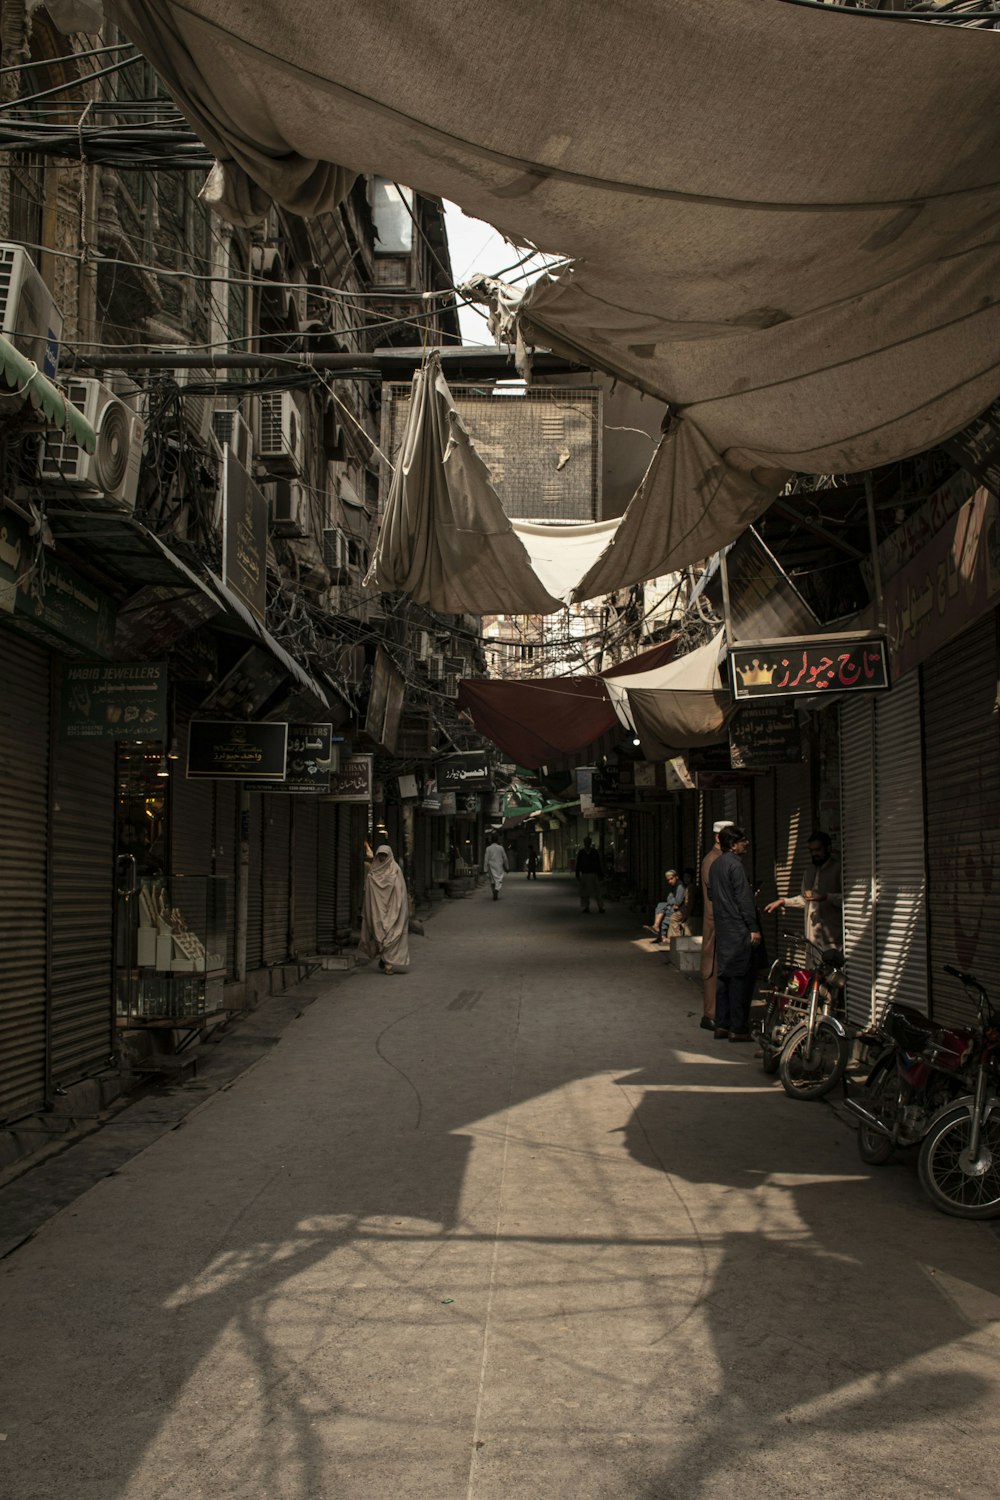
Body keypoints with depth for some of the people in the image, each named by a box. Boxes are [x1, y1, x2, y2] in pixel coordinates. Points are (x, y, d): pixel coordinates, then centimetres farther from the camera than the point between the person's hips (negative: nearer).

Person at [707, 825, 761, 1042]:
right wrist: (753, 928, -14)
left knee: (723, 976, 11)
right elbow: (744, 898, -16)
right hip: (738, 930, -9)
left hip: (722, 929, 9)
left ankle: (722, 1025, 13)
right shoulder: (734, 864, -14)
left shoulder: (715, 865, 13)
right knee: (741, 977, -5)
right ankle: (738, 1028, -4)